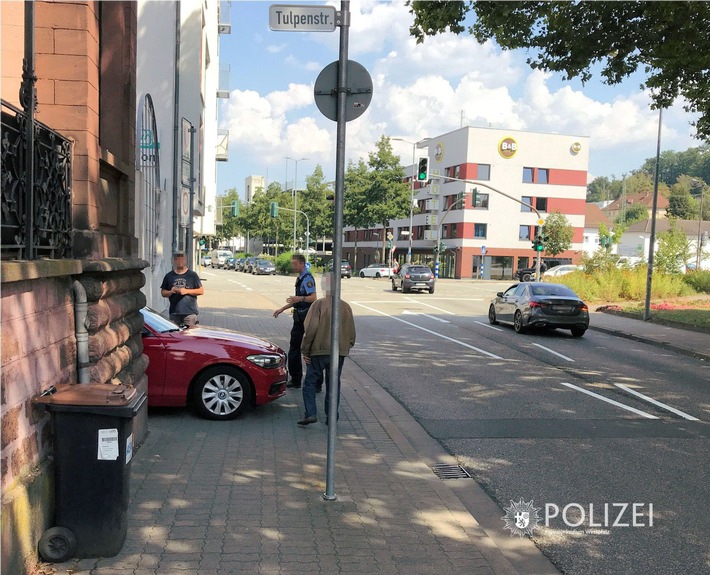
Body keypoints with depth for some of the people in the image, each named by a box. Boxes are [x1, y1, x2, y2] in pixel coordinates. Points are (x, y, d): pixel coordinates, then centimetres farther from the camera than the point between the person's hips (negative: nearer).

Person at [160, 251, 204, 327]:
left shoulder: (192, 275, 4)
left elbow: (201, 291, 2)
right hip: (174, 313, 3)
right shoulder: (169, 276, 11)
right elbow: (163, 292, 14)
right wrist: (171, 292, -7)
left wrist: (186, 291, -10)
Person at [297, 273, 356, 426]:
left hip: (318, 351, -4)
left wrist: (305, 350, -6)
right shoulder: (346, 307, 4)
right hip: (339, 353, 4)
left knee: (310, 382, 8)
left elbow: (310, 330, -14)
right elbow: (352, 333, 8)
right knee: (333, 385, 12)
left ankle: (311, 414, -3)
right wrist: (346, 348, 21)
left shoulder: (319, 304, -11)